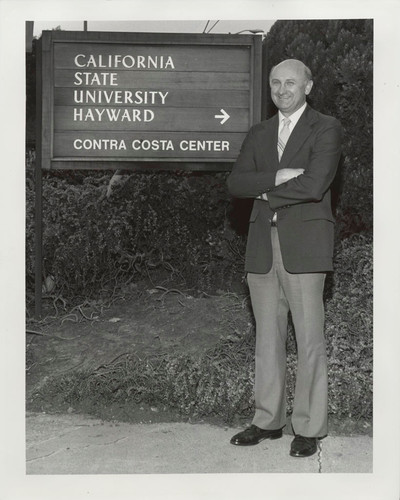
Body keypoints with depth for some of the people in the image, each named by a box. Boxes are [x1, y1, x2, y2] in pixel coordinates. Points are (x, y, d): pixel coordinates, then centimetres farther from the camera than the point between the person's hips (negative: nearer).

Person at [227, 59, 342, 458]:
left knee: (309, 338, -3)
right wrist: (277, 178, -13)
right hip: (262, 244, 5)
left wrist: (266, 193, -4)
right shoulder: (259, 134, 17)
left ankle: (309, 428, 5)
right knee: (267, 337, 10)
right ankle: (267, 420, 19)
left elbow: (314, 185, -14)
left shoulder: (326, 129, 0)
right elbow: (235, 183, 3)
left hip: (304, 244, -5)